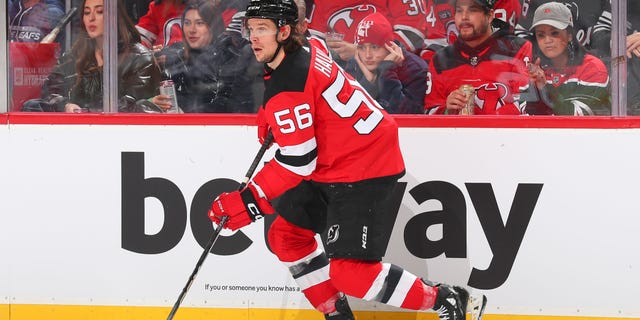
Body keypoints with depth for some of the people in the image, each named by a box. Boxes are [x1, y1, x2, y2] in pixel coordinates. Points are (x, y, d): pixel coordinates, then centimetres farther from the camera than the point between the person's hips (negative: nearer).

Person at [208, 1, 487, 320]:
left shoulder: (286, 89, -24)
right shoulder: (304, 50, 4)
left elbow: (297, 163, -24)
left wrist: (248, 202, -20)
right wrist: (275, 119, 19)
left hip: (362, 170, -11)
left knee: (347, 270, -15)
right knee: (285, 236, 13)